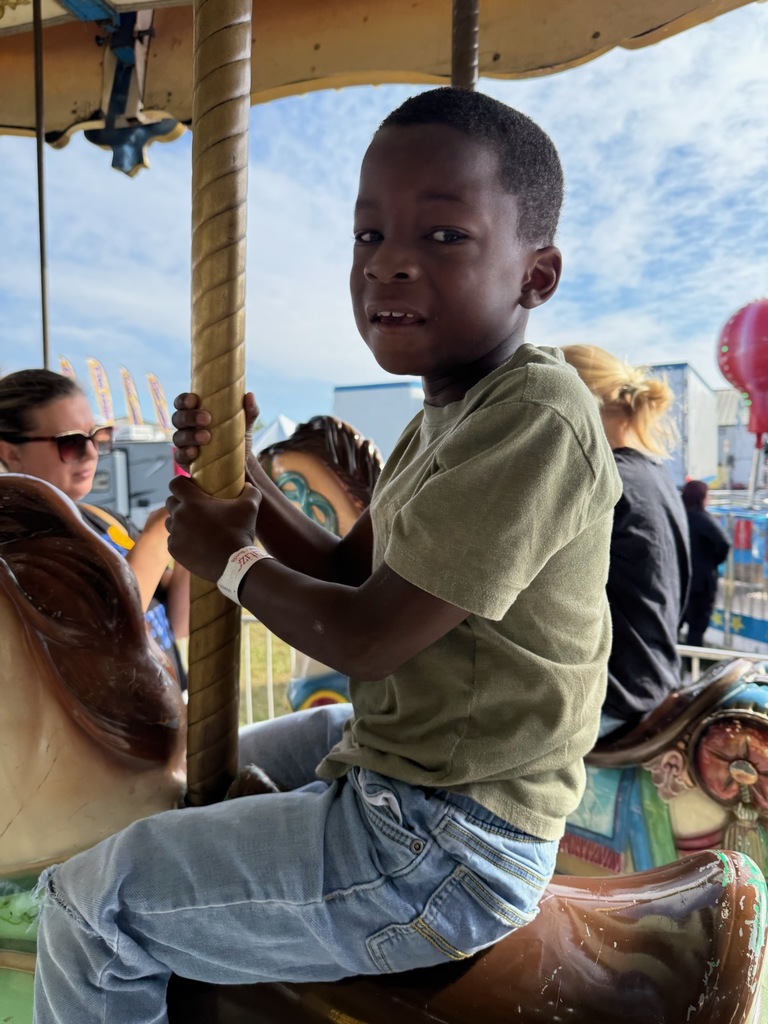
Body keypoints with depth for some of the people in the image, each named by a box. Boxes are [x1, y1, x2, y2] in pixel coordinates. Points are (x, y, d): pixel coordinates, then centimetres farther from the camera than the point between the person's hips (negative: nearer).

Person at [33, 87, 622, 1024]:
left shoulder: (538, 419, -26)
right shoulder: (447, 414, 5)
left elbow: (365, 638, -26)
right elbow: (349, 569, 10)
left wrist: (229, 560, -9)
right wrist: (241, 473, -2)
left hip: (452, 848, -9)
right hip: (388, 752, 9)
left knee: (92, 902, -2)